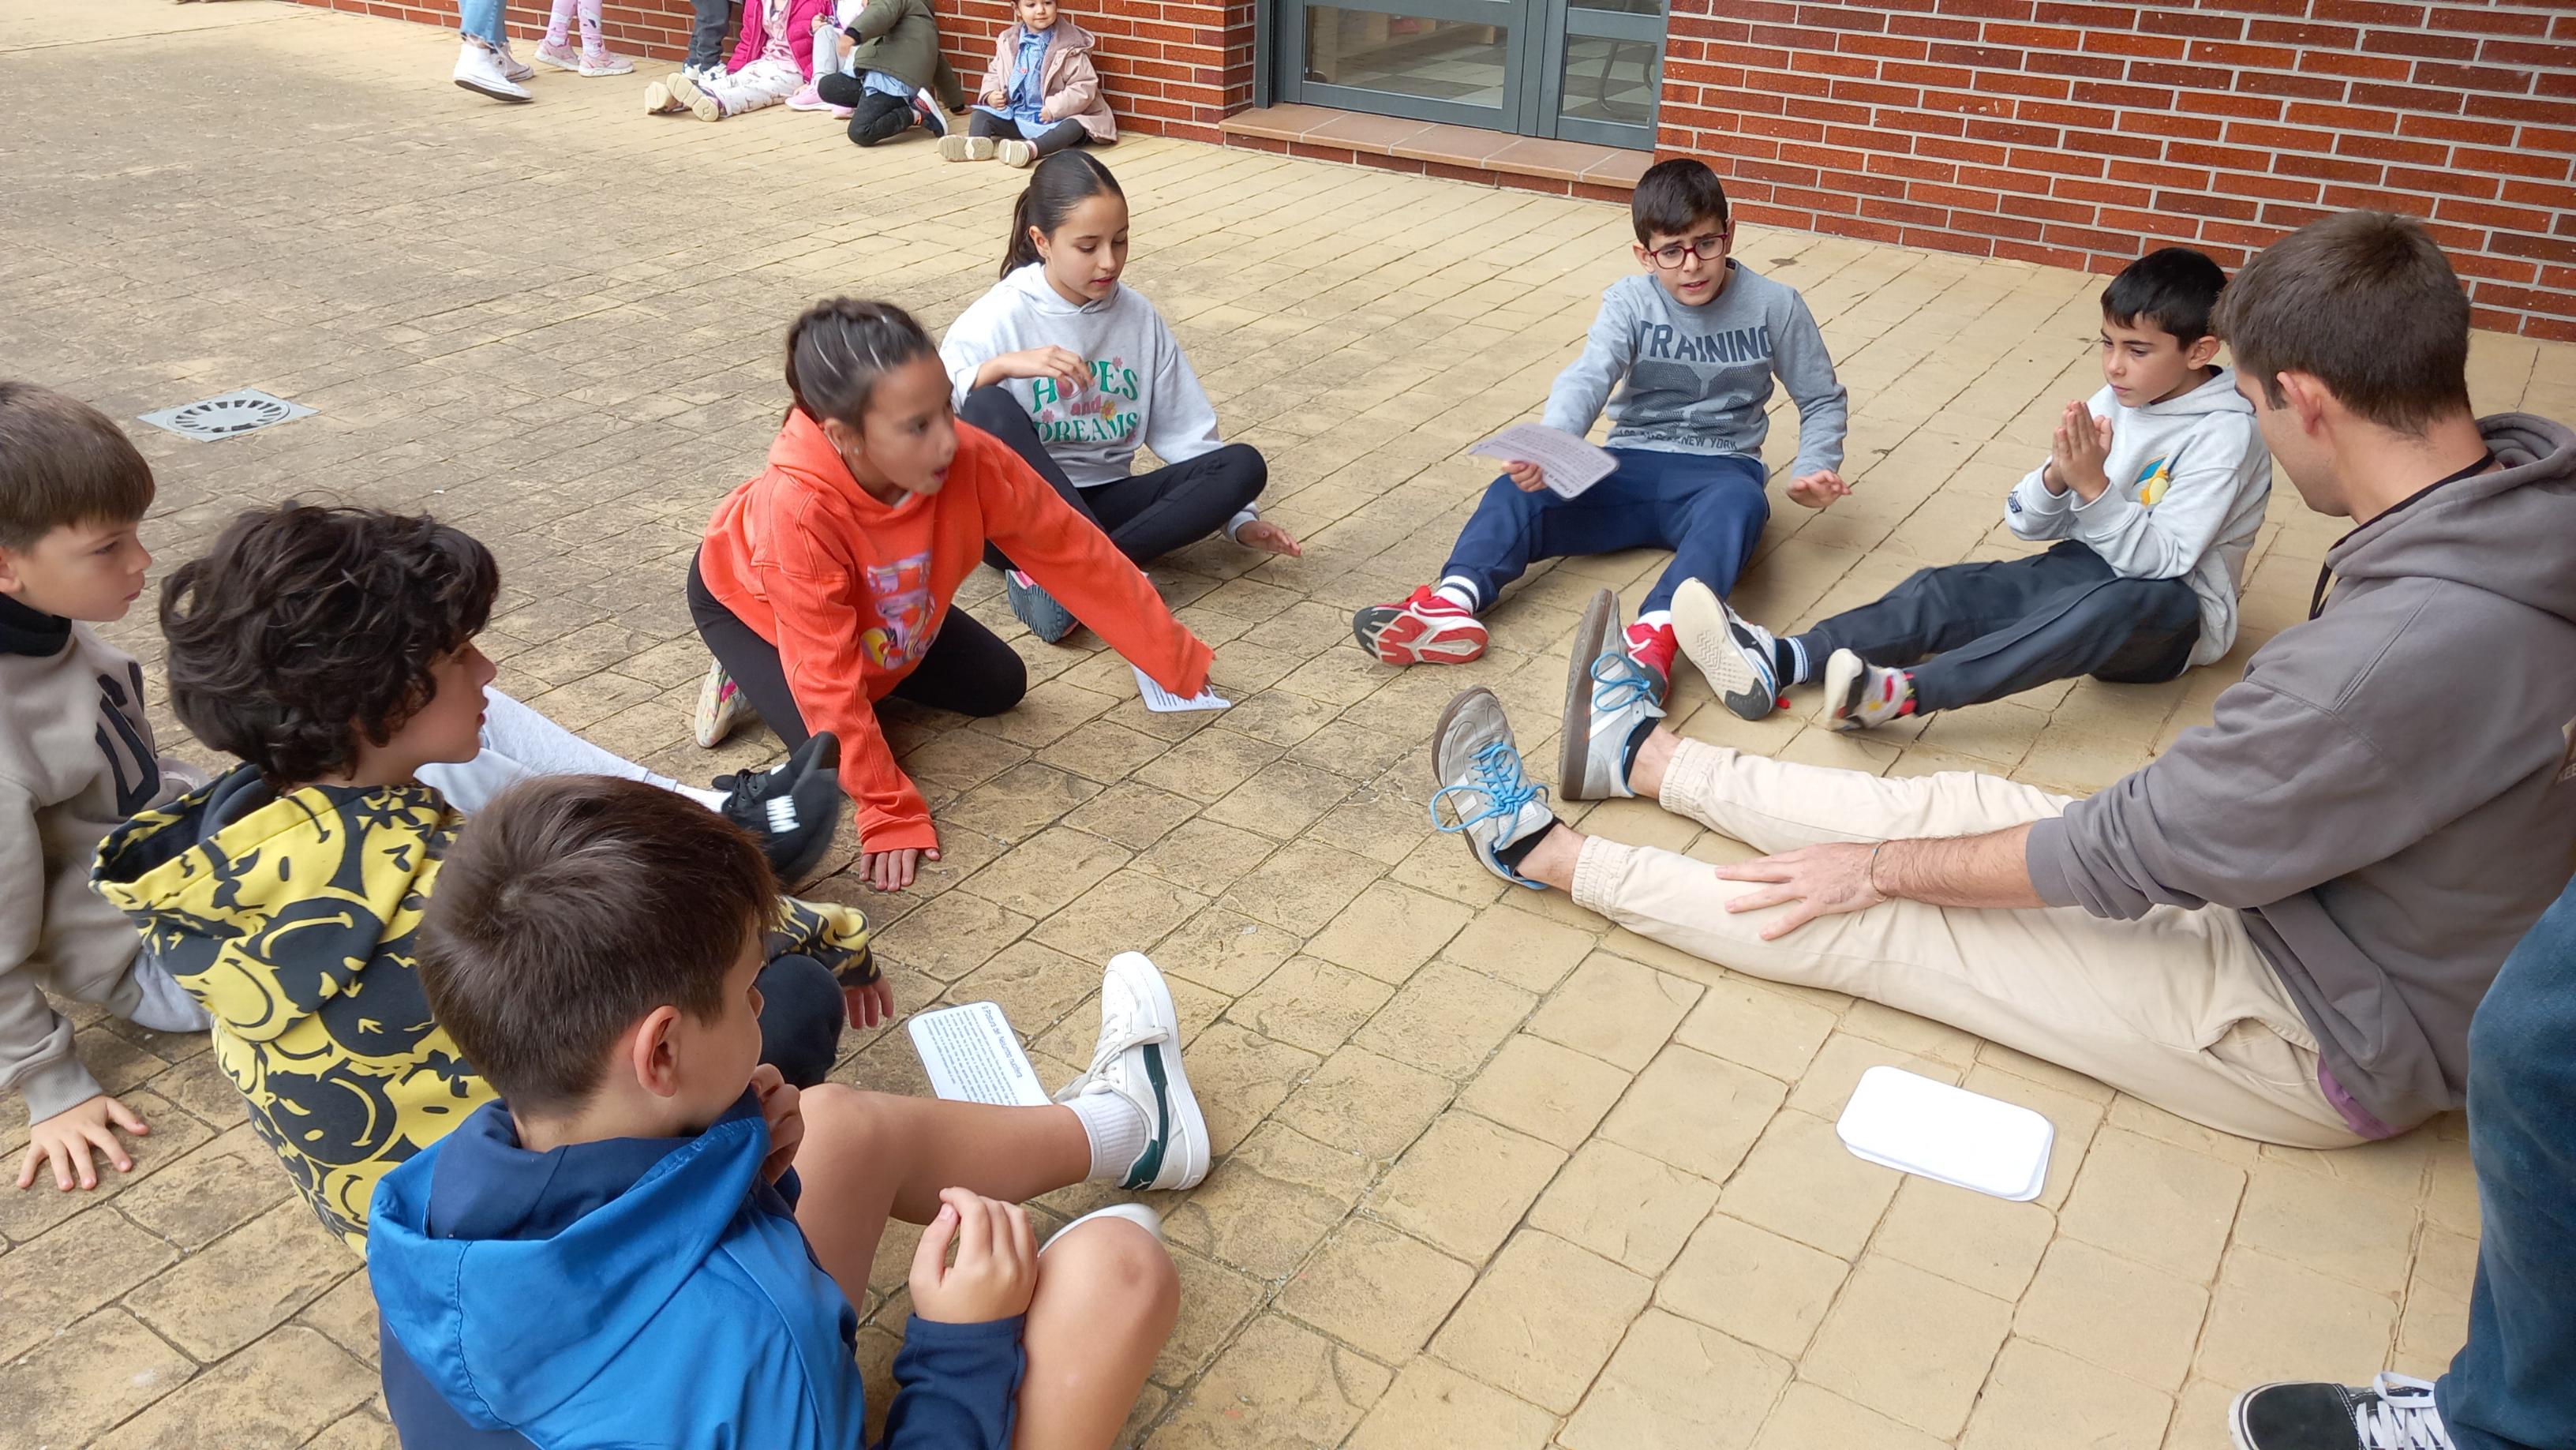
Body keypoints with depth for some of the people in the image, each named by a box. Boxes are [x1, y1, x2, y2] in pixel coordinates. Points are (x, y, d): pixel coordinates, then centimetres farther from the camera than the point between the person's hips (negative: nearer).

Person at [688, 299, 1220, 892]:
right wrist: (891, 813, -35)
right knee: (834, 754, -20)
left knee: (1000, 687, 1)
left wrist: (1177, 661, -13)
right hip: (747, 599, -4)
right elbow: (827, 678, -38)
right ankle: (745, 679, 8)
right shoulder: (799, 511, -45)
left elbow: (1076, 554, -21)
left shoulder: (972, 461, -35)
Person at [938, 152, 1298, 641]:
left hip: (1100, 506, 5)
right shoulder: (1000, 317, -9)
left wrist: (1238, 518, 0)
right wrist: (1000, 366, -35)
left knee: (1243, 464, -18)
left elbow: (1182, 432, 8)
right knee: (990, 410, -33)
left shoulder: (1138, 315, 4)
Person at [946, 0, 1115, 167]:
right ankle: (977, 142, -40)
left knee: (1075, 126, -35)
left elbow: (1084, 87, -15)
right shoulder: (1008, 41, 5)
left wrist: (1054, 109, -23)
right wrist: (990, 94, -4)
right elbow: (994, 74, 17)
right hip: (1015, 115, 5)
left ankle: (1031, 148, -60)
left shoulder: (1069, 46, -10)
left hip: (1055, 119, -5)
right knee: (980, 113, -7)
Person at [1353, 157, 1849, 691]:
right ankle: (1453, 603, -49)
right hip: (1631, 465, 2)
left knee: (1739, 504, -40)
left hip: (1718, 471, -2)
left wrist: (1814, 467, -8)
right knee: (1523, 488, -25)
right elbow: (1590, 376, -18)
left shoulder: (1775, 306, 1)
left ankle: (1656, 634, -62)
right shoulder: (1630, 301, 1)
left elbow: (1822, 399, 12)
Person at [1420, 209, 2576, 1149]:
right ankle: (1644, 755, 28)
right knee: (1962, 805, 12)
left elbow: (2127, 857, -26)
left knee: (1875, 923, -3)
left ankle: (1546, 854, 11)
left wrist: (1887, 867, -13)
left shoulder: (2415, 644, -36)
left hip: (2329, 1040, -7)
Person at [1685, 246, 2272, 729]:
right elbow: (2029, 522, 1)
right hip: (2088, 568, 6)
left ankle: (1906, 692, -54)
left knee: (2116, 603, -40)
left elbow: (2162, 561, -22)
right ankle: (1780, 661, -39)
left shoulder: (2225, 434, -13)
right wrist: (2058, 477, -20)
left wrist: (2094, 485, -32)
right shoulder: (2114, 401, 4)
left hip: (2170, 609, -6)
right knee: (1946, 589, -19)